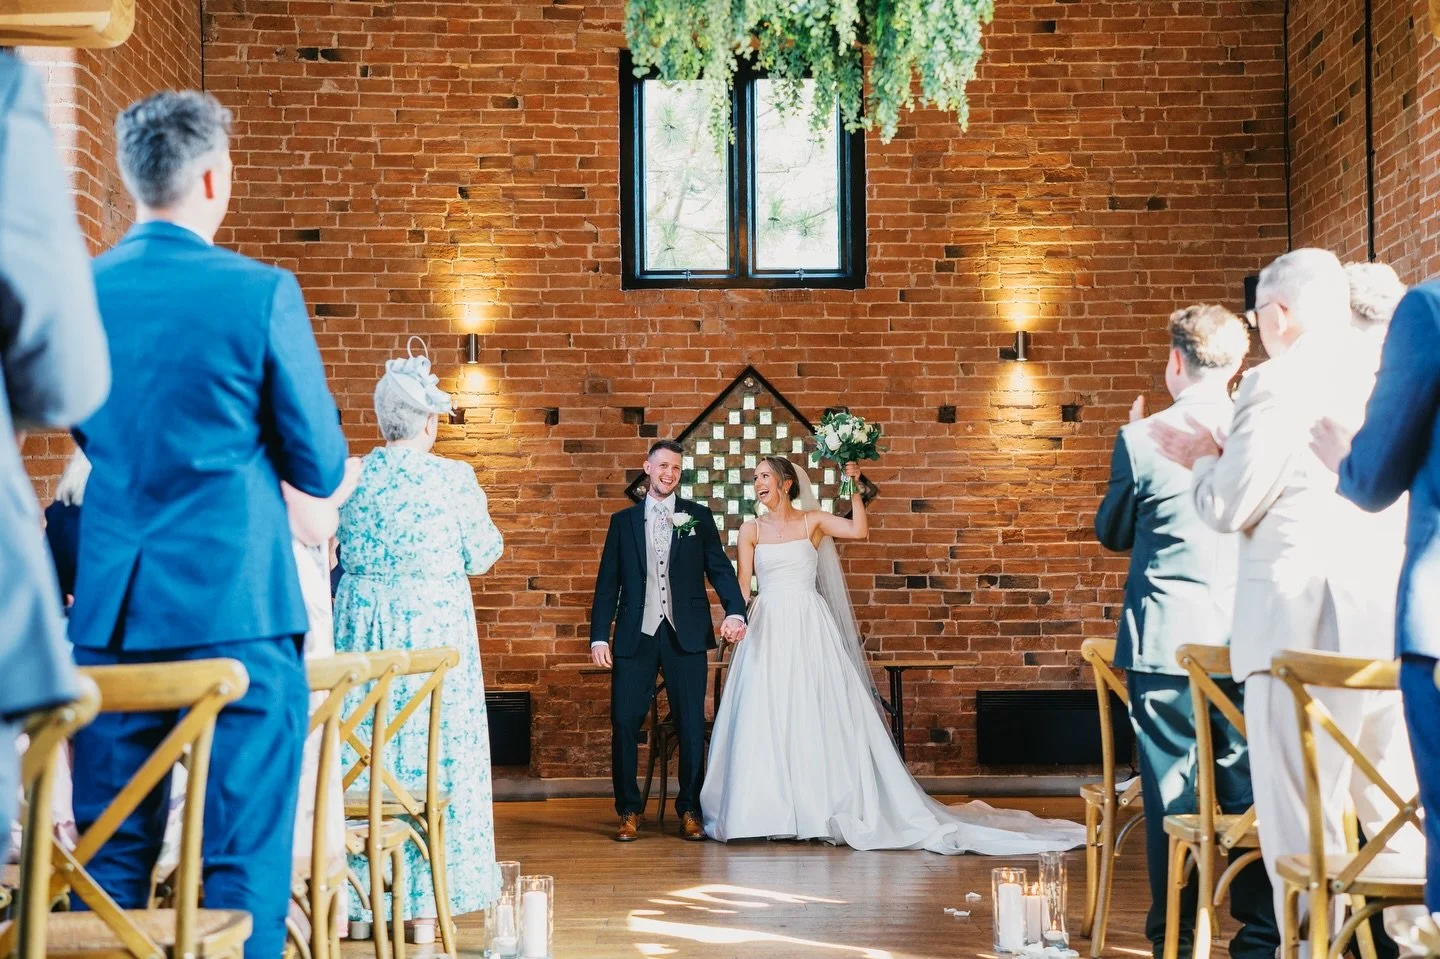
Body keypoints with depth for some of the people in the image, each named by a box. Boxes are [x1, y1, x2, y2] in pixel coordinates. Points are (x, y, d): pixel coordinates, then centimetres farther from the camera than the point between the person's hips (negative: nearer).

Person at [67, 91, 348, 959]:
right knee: (244, 861, 1)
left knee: (109, 859, 12)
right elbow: (321, 469, -3)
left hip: (111, 610, 5)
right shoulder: (262, 292, -9)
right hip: (236, 606, -4)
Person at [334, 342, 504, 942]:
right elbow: (481, 557, -2)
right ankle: (425, 907, 7)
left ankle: (351, 900, 15)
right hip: (433, 623, -3)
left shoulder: (352, 477, 0)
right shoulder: (452, 477, -10)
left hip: (362, 624, 3)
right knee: (433, 751, 4)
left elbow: (344, 553, 12)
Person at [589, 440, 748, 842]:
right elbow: (608, 582, 9)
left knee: (691, 725, 1)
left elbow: (720, 568, 2)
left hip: (686, 635, 0)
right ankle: (629, 812, 10)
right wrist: (599, 637, 0)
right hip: (636, 636, 1)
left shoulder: (698, 517, 9)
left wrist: (735, 611, -17)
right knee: (624, 722, -3)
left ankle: (690, 811, 12)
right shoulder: (623, 521, 11)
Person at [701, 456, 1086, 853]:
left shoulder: (812, 521, 5)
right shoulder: (751, 530, 10)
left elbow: (858, 530, -9)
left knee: (818, 715, -2)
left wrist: (853, 486, -6)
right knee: (764, 717, -1)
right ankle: (766, 811, 4)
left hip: (809, 627, -2)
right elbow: (742, 583, 4)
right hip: (767, 629, 2)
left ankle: (823, 808, 3)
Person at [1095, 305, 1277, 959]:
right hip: (1252, 643, 2)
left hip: (1167, 648, -2)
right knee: (1252, 799, 9)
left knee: (1172, 804, 5)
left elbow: (1112, 534, 6)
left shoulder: (1143, 440, -7)